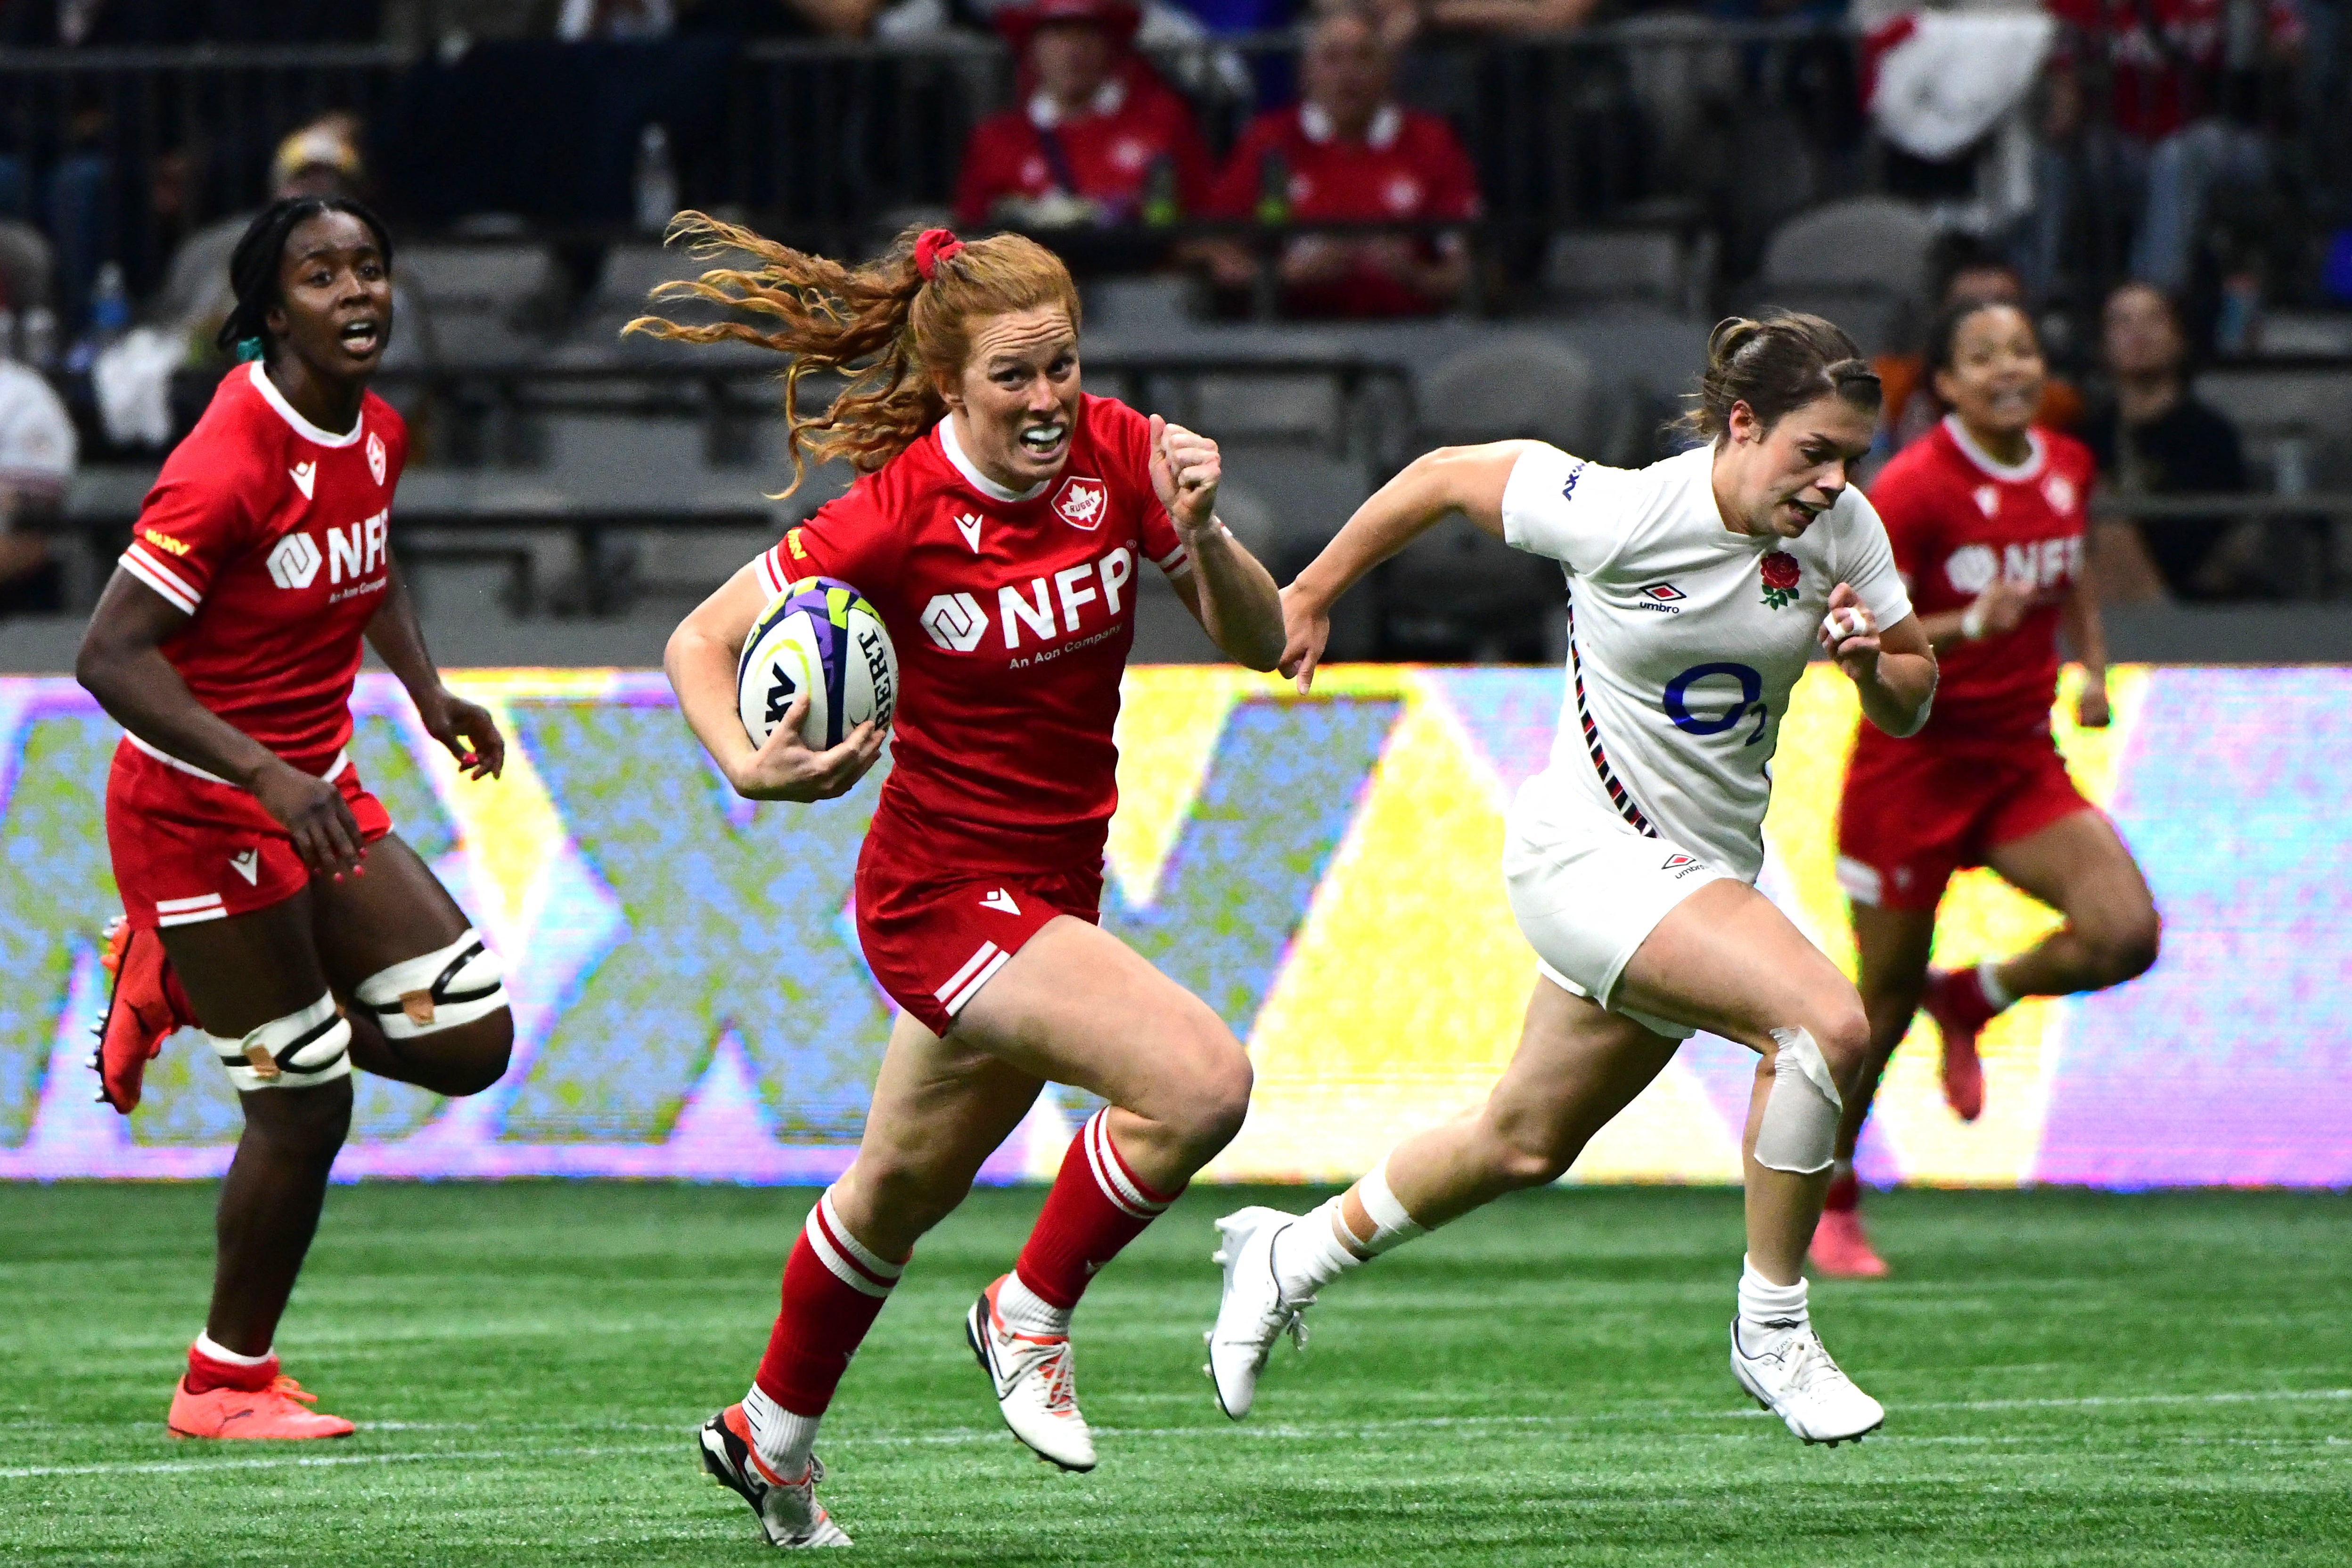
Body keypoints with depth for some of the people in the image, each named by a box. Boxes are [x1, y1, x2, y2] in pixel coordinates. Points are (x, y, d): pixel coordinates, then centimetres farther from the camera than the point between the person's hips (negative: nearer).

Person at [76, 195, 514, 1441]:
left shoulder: (376, 436, 1)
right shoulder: (232, 462, -24)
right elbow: (110, 656, -26)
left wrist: (428, 694, 10)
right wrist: (266, 775, -33)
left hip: (314, 792, 8)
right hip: (199, 811, -8)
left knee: (471, 1040, 3)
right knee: (304, 1105, -3)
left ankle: (191, 985, 18)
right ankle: (226, 1383, 16)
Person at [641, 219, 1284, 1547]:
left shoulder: (1116, 454, -7)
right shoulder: (902, 512, -21)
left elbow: (1261, 643, -3)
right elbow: (701, 642, -13)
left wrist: (1201, 533, -22)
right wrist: (749, 764, -32)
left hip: (1056, 883, 7)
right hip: (945, 890, -7)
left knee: (904, 1189, 25)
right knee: (1201, 1078, -26)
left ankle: (771, 1435, 47)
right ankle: (1031, 1317, -3)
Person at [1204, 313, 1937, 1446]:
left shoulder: (1843, 531, -5)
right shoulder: (1618, 515, -21)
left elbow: (1909, 708, 5)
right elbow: (1445, 476, -5)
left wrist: (1875, 663, -19)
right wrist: (1310, 597, 5)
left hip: (1707, 874, 7)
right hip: (1590, 848, -7)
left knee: (1525, 1145, 20)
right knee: (1827, 1021, -26)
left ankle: (1289, 1258, 43)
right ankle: (1770, 1331, -12)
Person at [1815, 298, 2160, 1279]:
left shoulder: (2067, 469, 2)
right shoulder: (1910, 489, -17)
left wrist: (2092, 667, 7)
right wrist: (1971, 625, -32)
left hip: (2020, 760, 5)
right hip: (1913, 764, -5)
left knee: (2127, 934, -15)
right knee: (1884, 1002, 3)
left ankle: (1971, 1001, 15)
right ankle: (1829, 1203, 24)